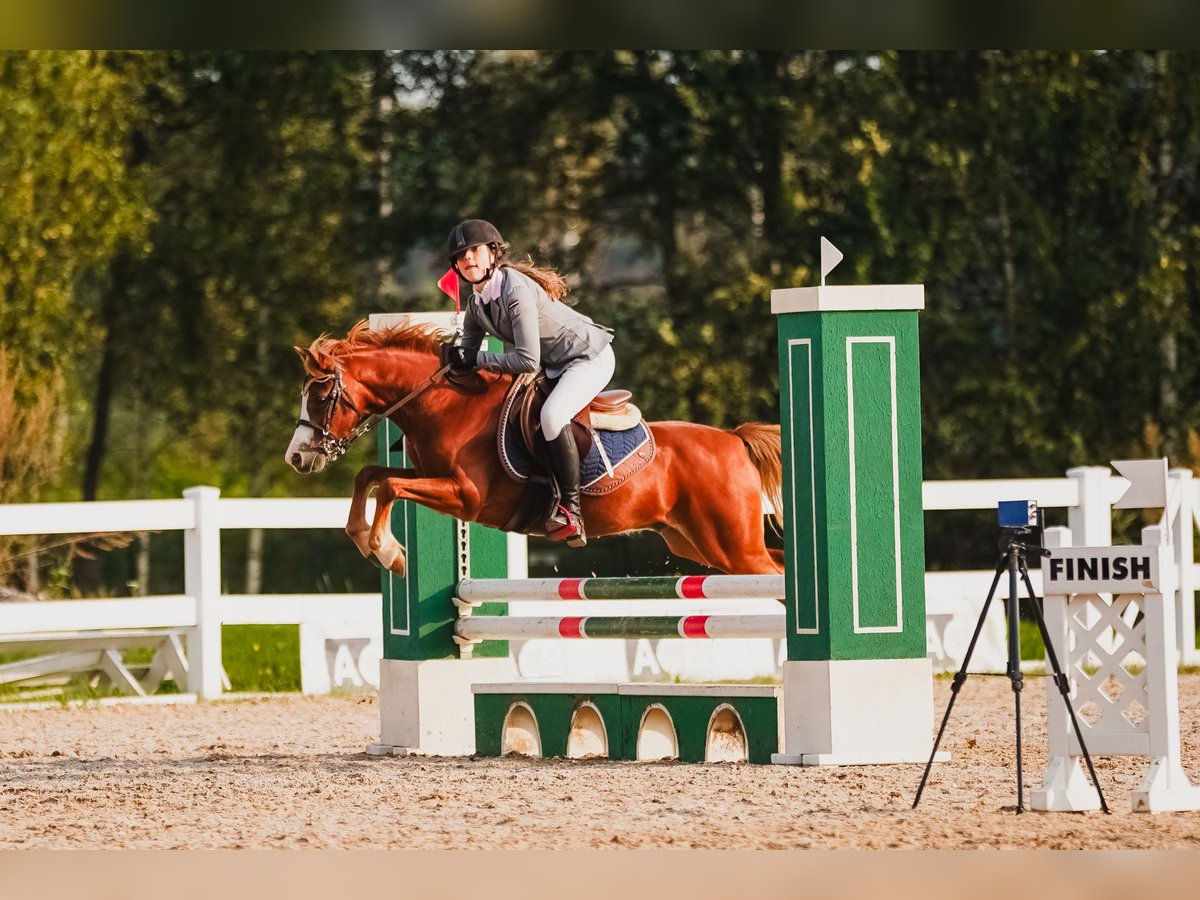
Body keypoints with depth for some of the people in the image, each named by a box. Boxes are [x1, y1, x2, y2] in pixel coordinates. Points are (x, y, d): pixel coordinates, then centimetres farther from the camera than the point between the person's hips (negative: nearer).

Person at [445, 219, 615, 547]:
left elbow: (528, 361, -30)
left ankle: (571, 510, -25)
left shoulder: (516, 291, -28)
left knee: (552, 416, -31)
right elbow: (466, 357, 7)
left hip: (590, 356, -10)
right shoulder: (476, 305, -1)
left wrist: (475, 359, -25)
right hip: (555, 365, 10)